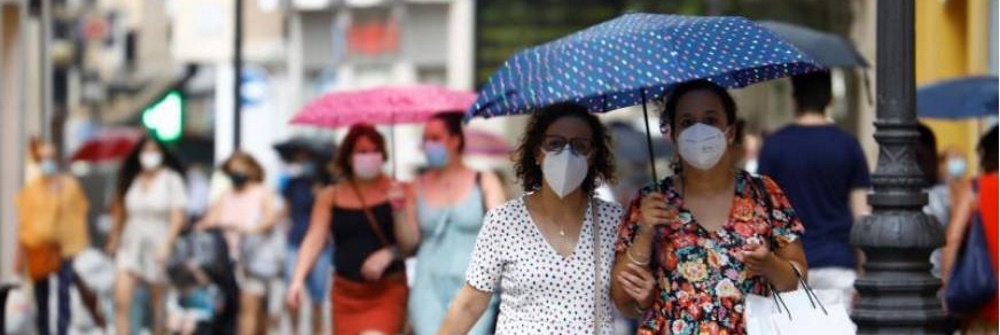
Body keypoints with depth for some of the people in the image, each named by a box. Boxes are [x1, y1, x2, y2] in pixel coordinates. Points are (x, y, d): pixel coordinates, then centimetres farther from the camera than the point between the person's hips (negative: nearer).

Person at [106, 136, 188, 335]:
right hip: (131, 245, 3)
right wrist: (114, 238, 10)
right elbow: (120, 212, 14)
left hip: (158, 246, -3)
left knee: (158, 303, 7)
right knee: (121, 301, -11)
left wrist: (166, 246, -18)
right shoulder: (131, 179, 6)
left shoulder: (172, 180, -4)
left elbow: (178, 218, -8)